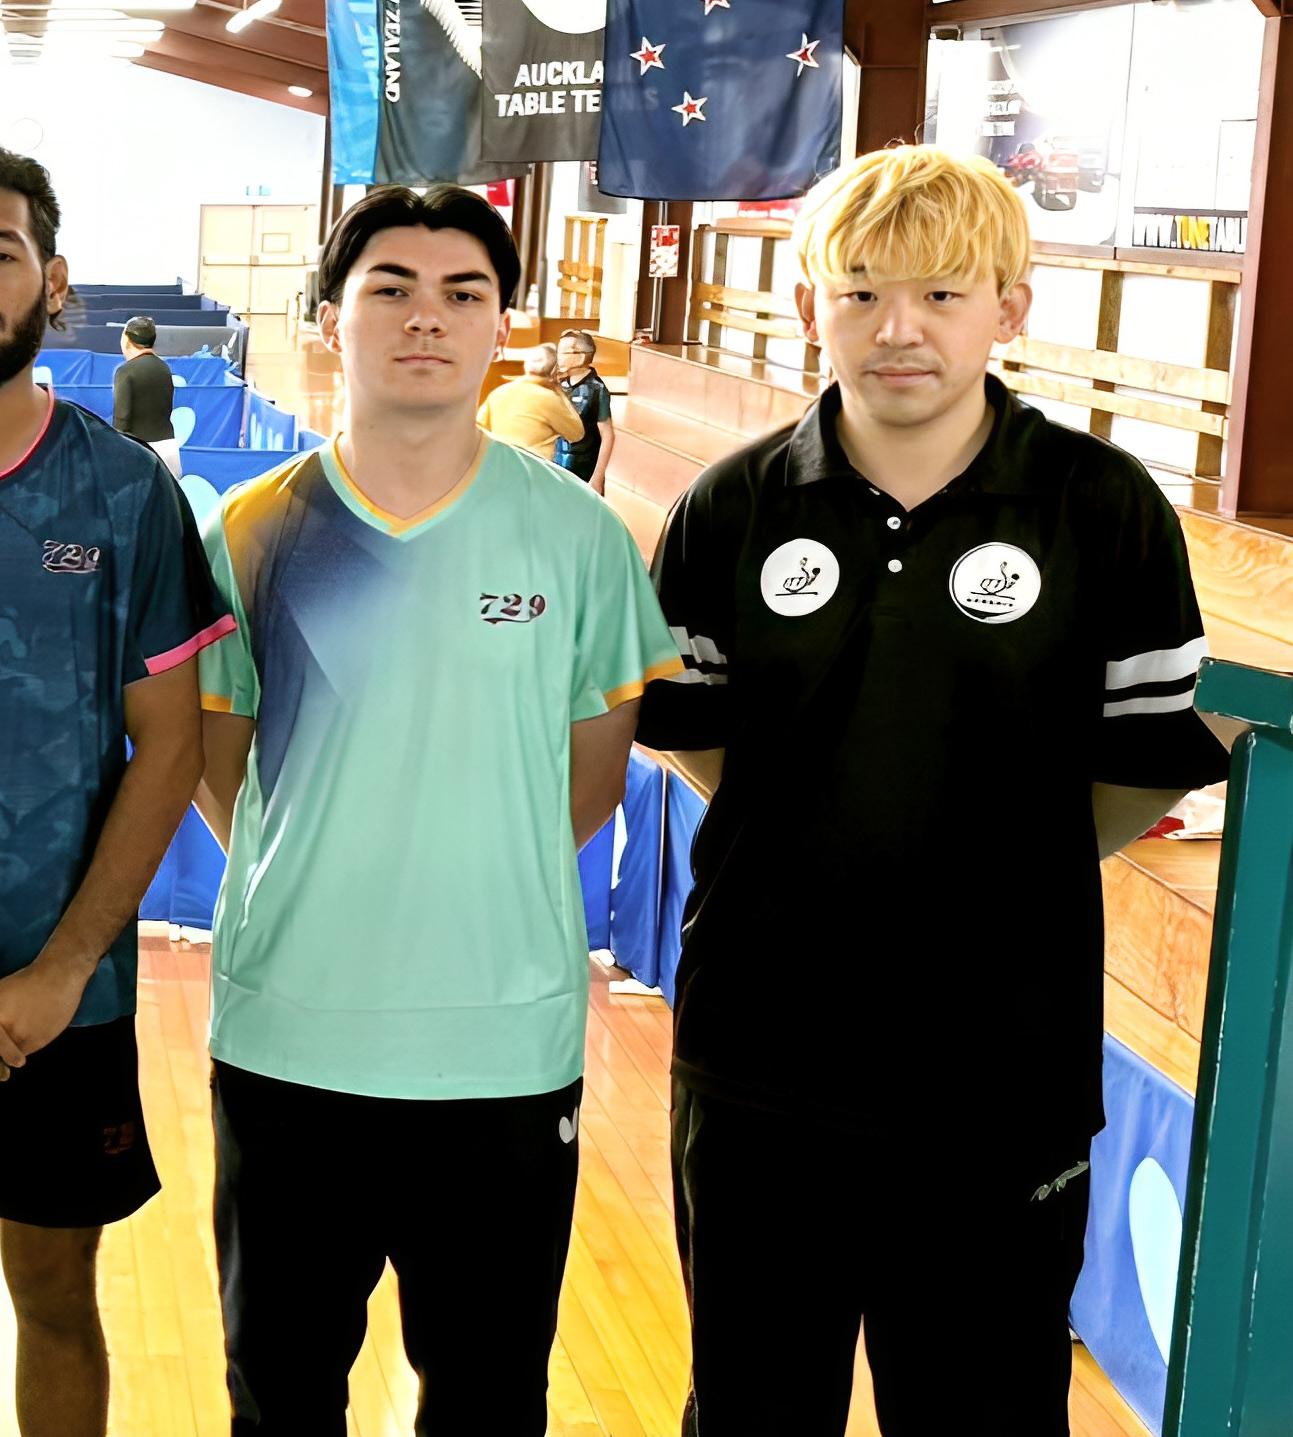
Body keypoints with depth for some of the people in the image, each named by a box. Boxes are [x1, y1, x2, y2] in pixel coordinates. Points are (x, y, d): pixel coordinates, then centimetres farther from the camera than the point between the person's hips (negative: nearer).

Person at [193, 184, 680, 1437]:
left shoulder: (575, 533, -3)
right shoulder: (253, 531, 0)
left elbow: (596, 762, 8)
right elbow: (216, 759, 10)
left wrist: (490, 874, 4)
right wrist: (315, 880, 3)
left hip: (506, 1046, -1)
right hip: (281, 1040, 1)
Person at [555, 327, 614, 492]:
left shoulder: (596, 390, -12)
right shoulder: (562, 384, 5)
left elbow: (608, 436, -12)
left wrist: (597, 478, -14)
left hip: (584, 477, -6)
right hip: (557, 472, 6)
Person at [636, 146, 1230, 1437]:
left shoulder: (1105, 509, -7)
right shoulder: (733, 507, -2)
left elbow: (1146, 772, 0)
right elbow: (684, 731, 8)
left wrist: (1003, 870, 2)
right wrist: (816, 843, 2)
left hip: (998, 1082, -1)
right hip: (758, 1058, 2)